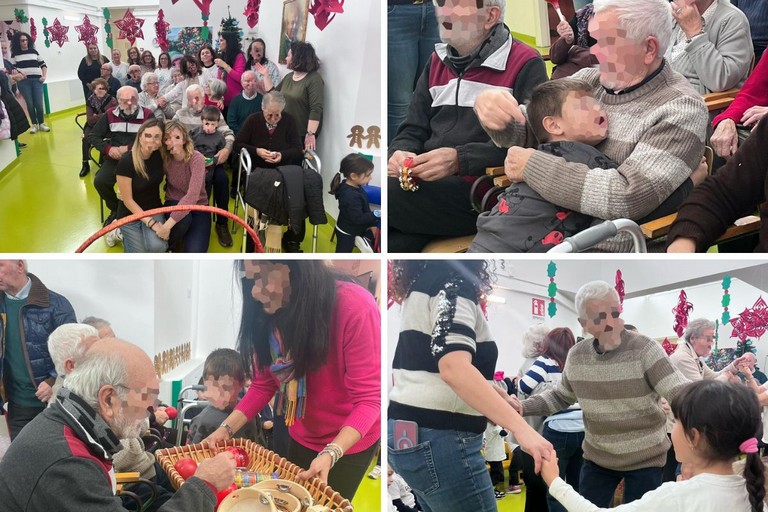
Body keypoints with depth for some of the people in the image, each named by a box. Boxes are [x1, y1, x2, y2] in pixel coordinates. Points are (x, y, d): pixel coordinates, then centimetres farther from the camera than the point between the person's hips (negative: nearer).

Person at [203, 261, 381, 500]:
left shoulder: (354, 307, -32)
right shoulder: (269, 312, -13)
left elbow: (368, 398, -29)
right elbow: (263, 384, -3)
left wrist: (330, 454, -40)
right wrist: (227, 429, -16)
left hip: (350, 441, -5)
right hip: (301, 438, 5)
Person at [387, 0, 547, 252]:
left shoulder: (525, 64, -1)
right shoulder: (439, 60, 20)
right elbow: (413, 129, 18)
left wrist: (459, 160, -23)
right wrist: (400, 153, -5)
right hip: (429, 184, 5)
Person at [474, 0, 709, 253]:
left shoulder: (681, 109, -13)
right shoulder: (589, 80, 4)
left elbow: (629, 197, -24)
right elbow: (529, 131, 13)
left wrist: (532, 166, -19)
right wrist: (493, 108, -10)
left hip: (610, 252, -6)